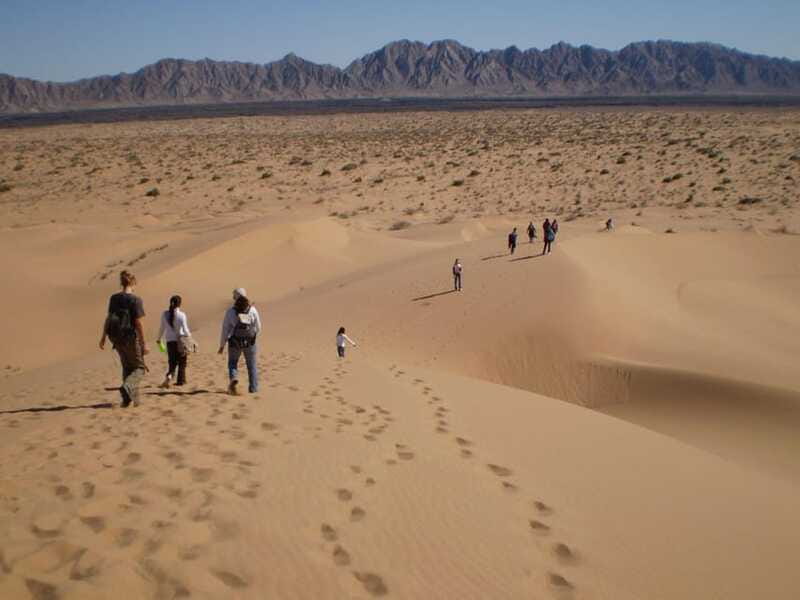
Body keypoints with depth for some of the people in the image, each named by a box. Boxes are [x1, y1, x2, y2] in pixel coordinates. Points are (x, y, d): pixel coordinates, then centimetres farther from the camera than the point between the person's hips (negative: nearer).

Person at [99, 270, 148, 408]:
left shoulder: (114, 298, 4)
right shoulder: (135, 300, -13)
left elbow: (108, 319, 10)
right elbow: (138, 323, -15)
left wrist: (103, 337, 20)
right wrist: (144, 344, -11)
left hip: (116, 338, 6)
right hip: (131, 338, -6)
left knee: (128, 367, 20)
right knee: (139, 368, 9)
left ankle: (133, 399, 20)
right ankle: (126, 388, -17)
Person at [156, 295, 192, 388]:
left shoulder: (165, 314, 0)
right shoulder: (181, 315, -11)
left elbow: (162, 328, 7)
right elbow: (185, 329, -11)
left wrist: (159, 338, 23)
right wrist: (189, 335, 10)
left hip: (169, 341, 3)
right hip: (180, 341, -3)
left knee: (172, 362, 9)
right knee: (181, 362, 13)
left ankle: (169, 376, -17)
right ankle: (181, 380, 17)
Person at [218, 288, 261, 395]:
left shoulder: (230, 311, -9)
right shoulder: (252, 309, -6)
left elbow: (225, 330, -6)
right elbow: (258, 327, 0)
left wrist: (222, 345, 3)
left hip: (235, 342, -1)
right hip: (250, 342, 1)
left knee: (232, 363, 16)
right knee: (252, 365, 15)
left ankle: (234, 378, -11)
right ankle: (253, 388, 16)